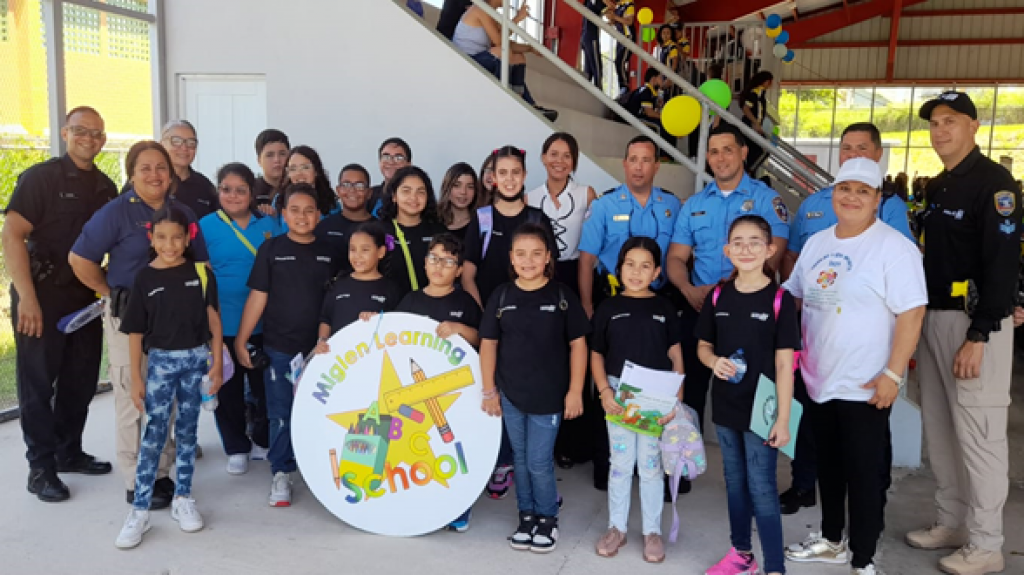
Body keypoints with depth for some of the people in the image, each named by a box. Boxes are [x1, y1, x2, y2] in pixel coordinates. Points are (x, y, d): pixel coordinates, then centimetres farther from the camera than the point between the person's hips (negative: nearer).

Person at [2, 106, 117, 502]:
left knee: (81, 379, 13)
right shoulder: (41, 177, -8)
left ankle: (69, 453, 28)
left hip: (86, 296, 6)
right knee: (38, 381, 3)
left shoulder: (106, 187, 9)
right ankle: (41, 467, 13)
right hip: (42, 295, -6)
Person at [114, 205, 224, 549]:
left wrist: (217, 363, -2)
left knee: (187, 430, 10)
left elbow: (213, 320, 3)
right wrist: (135, 378, -2)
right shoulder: (145, 278, -2)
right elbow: (135, 332, 0)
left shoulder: (201, 272, 0)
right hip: (160, 361, -1)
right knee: (154, 433, -2)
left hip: (197, 359, 1)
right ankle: (139, 510, 5)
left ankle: (183, 499, 22)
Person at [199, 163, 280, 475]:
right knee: (228, 388, 9)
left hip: (265, 322, 2)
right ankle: (236, 448, 25)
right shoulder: (206, 226, -3)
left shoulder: (269, 224, 3)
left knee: (265, 385, 12)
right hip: (223, 323, -2)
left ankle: (263, 441, 31)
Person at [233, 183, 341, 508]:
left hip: (318, 347, 2)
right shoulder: (271, 249, -2)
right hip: (277, 347, -2)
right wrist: (241, 340, -3)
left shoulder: (328, 253, 4)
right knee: (280, 415, 5)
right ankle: (281, 474, 16)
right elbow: (257, 297, -2)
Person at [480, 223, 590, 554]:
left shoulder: (562, 296, -6)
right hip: (510, 394, 3)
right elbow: (488, 343, 4)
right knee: (521, 460, 14)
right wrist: (489, 390, 2)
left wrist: (575, 391, -6)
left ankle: (548, 518, 24)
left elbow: (578, 344, -3)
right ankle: (527, 514, 32)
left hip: (549, 395, -2)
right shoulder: (501, 296, -1)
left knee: (539, 462, 2)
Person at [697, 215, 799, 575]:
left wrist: (782, 418, -14)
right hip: (726, 407, 5)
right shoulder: (718, 296, 1)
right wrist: (714, 361, -13)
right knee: (735, 482, 17)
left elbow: (784, 364, -11)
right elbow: (703, 346, 11)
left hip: (762, 408, -5)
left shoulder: (780, 299, -11)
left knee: (762, 488, -1)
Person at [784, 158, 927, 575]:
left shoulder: (894, 247, -12)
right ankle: (832, 540, 36)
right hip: (817, 380, 7)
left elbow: (912, 313, -17)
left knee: (864, 474, 4)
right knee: (827, 466, 19)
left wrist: (892, 374, -20)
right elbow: (792, 297, 18)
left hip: (865, 386, -6)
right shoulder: (816, 243, 9)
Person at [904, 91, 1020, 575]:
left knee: (977, 432, -4)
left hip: (976, 322, -8)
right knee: (939, 428, 13)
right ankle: (951, 523, 26)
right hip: (933, 318, 8)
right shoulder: (935, 188, 16)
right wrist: (918, 324, 12)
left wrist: (978, 336, -21)